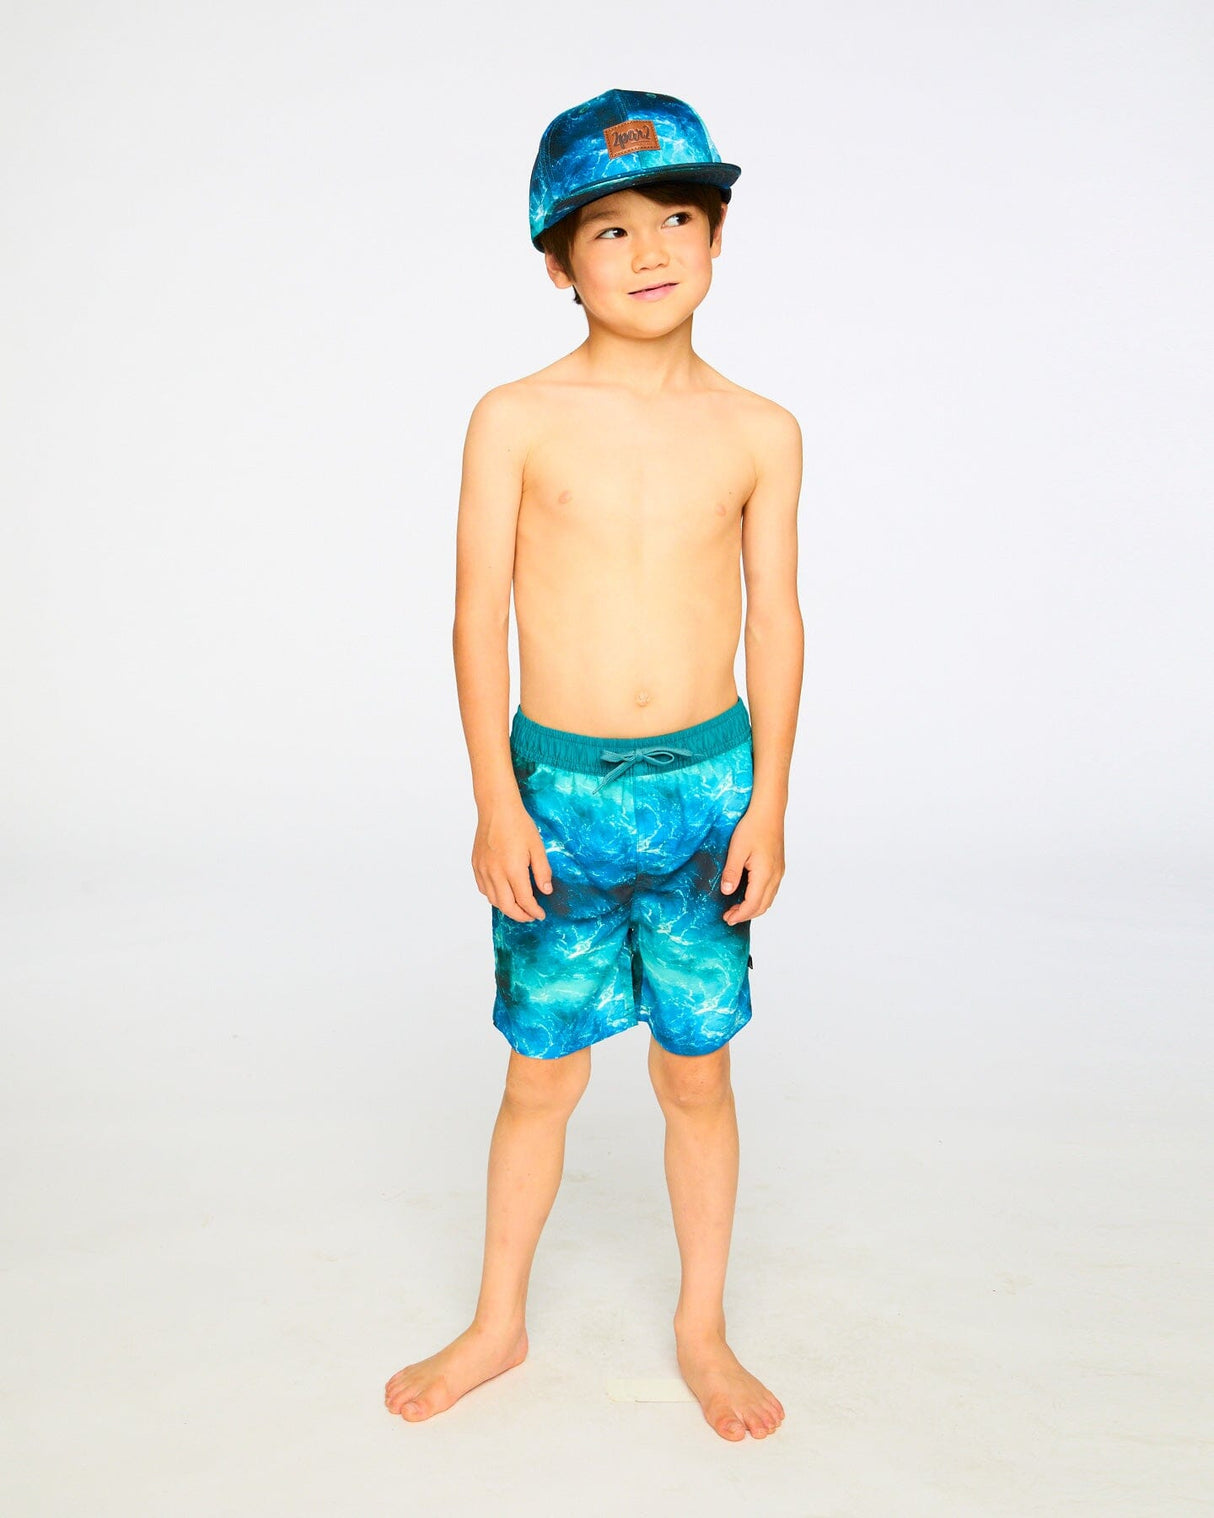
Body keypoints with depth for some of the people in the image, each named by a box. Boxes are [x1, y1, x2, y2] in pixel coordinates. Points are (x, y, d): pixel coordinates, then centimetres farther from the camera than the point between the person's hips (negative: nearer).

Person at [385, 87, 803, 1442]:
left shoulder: (760, 433, 1)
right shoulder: (515, 420, -4)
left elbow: (774, 617, 4)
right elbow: (478, 615, -4)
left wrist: (767, 798, 1)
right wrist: (495, 802, -6)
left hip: (708, 782, 1)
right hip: (558, 786, -1)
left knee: (697, 1073, 13)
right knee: (541, 1074, 11)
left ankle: (701, 1328, 34)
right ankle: (498, 1325, 35)